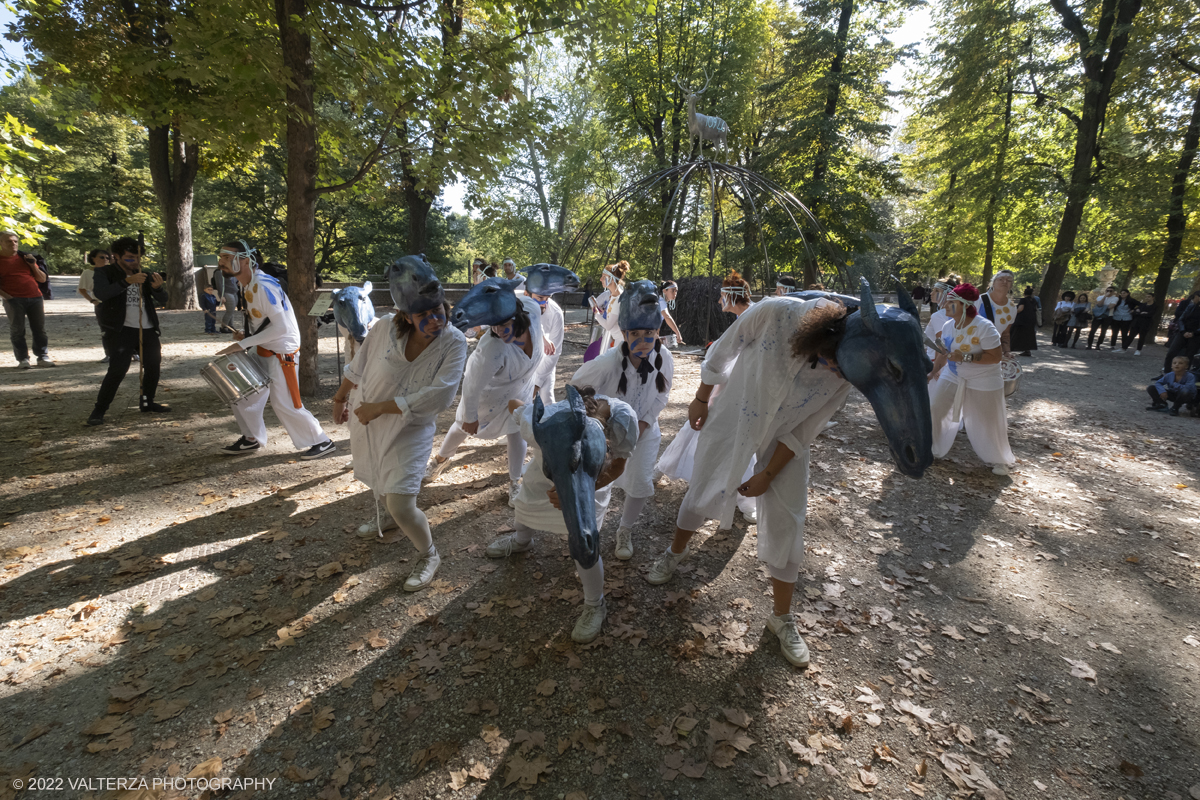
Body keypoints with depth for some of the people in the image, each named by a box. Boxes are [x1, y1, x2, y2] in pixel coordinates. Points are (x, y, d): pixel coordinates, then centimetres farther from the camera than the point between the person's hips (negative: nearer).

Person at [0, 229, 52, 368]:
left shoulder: (25, 257, 16)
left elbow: (43, 279, 15)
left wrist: (33, 265, 1)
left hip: (35, 298, 3)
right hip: (13, 300, -3)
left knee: (40, 329, 3)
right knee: (17, 330, 0)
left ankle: (43, 357, 8)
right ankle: (22, 359, 3)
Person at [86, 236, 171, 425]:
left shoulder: (144, 275, 12)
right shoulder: (105, 273, 1)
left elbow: (163, 300, 6)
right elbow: (101, 294, -19)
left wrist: (157, 288, -17)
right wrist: (127, 281, -31)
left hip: (148, 329, 5)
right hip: (121, 330, -5)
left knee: (154, 367, 7)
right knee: (118, 369, -13)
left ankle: (147, 403, 24)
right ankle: (99, 411, -4)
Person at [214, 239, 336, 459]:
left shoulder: (263, 286, -23)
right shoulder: (246, 285, 8)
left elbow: (281, 327, -27)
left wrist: (243, 344, -23)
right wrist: (245, 335, 3)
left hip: (282, 352, -10)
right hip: (263, 351, 10)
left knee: (284, 404, -7)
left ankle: (321, 442, 6)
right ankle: (252, 439, 30)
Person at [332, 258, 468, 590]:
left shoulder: (454, 343, -24)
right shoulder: (386, 328, -18)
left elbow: (436, 397, -31)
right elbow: (357, 367, 0)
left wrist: (380, 407, -27)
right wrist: (340, 398, 14)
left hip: (410, 431, -4)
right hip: (366, 424, 4)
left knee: (401, 506, -12)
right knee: (378, 483, 28)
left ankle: (429, 555, 17)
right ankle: (386, 518, 63)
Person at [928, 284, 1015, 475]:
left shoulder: (984, 327, -22)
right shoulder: (948, 326, -2)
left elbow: (996, 357, -24)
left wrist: (965, 357, -31)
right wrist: (933, 371, 8)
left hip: (983, 382, -5)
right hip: (953, 377, 6)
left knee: (987, 424, 5)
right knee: (933, 411, 0)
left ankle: (1000, 460, 31)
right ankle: (933, 450, 19)